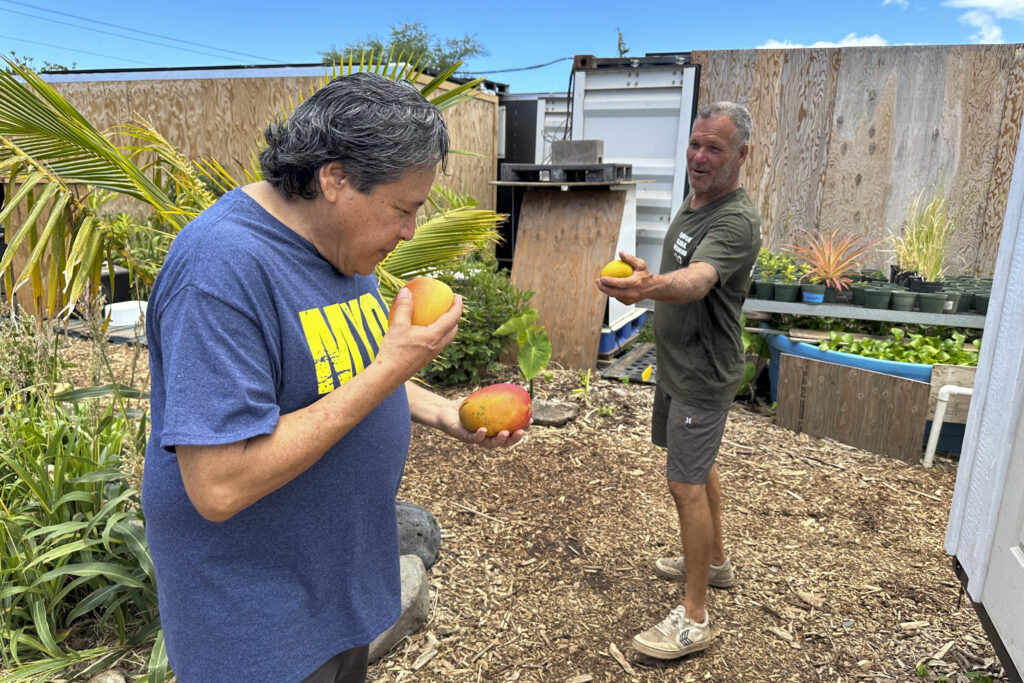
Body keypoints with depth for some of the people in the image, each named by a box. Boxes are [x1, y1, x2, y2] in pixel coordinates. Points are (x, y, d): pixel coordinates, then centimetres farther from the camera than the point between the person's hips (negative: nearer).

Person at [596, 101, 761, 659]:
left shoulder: (737, 222, -23)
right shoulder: (694, 200, 8)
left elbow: (696, 280, -43)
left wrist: (651, 286, -62)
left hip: (702, 375, -10)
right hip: (678, 363, 10)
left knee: (686, 483, -6)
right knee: (697, 465, 21)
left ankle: (694, 619, 8)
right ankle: (714, 560, 42)